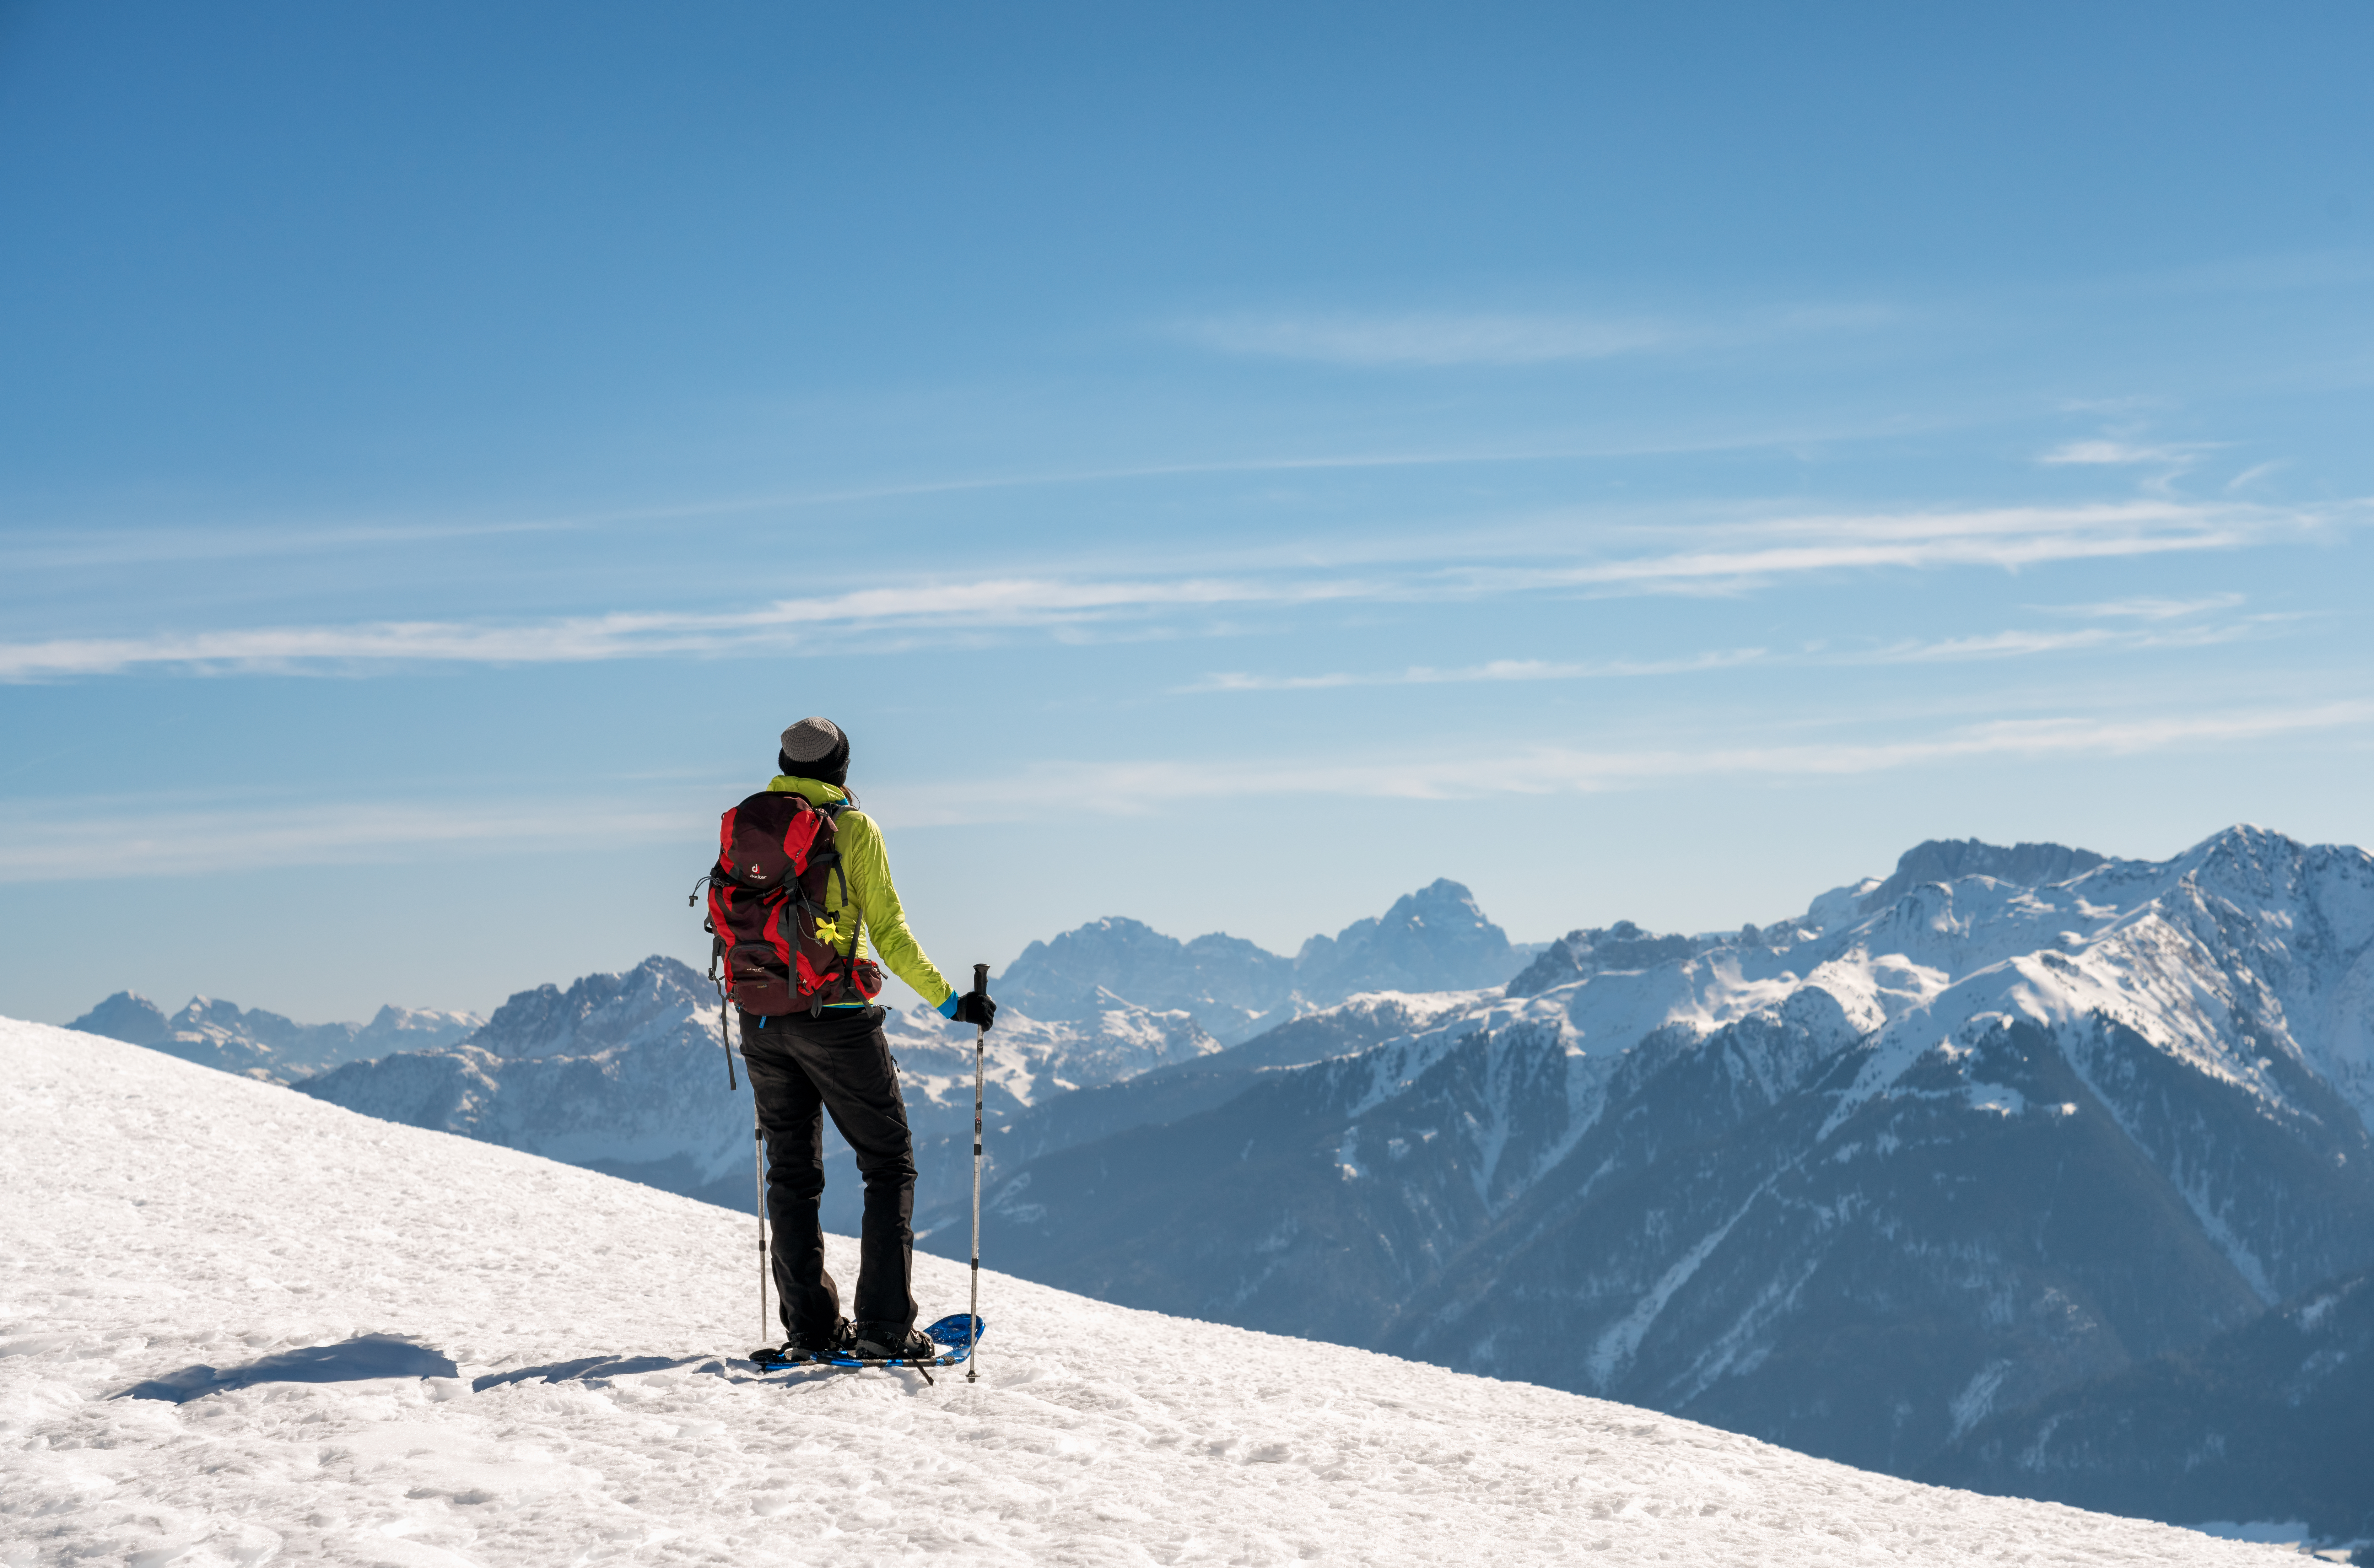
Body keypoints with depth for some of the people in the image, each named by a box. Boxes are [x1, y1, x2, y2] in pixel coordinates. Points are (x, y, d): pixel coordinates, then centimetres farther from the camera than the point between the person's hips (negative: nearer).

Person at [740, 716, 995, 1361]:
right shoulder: (853, 829, -7)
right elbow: (888, 933, -10)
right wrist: (949, 1001, -4)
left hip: (763, 1019, 5)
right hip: (835, 1017, -5)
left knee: (792, 1172, 13)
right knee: (889, 1163, 5)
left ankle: (810, 1327, 12)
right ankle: (884, 1325, -3)